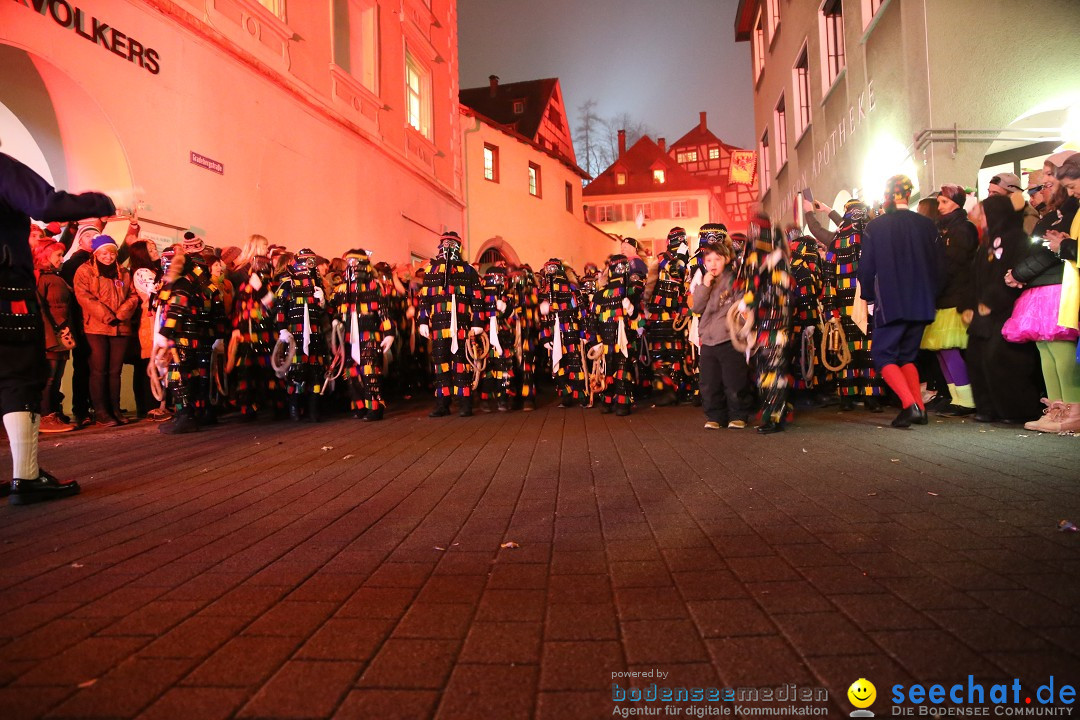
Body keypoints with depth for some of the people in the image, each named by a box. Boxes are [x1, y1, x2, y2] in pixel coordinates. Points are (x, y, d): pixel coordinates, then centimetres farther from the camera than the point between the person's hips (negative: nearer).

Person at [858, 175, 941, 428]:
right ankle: (919, 409, 10)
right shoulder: (927, 225, 3)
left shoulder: (874, 226, -6)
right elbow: (938, 264, 7)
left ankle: (910, 404, -16)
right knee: (907, 356, 16)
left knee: (883, 355, 2)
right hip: (922, 303, 5)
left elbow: (866, 268, -2)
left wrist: (869, 296, 13)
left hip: (890, 303, -4)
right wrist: (930, 296, 18)